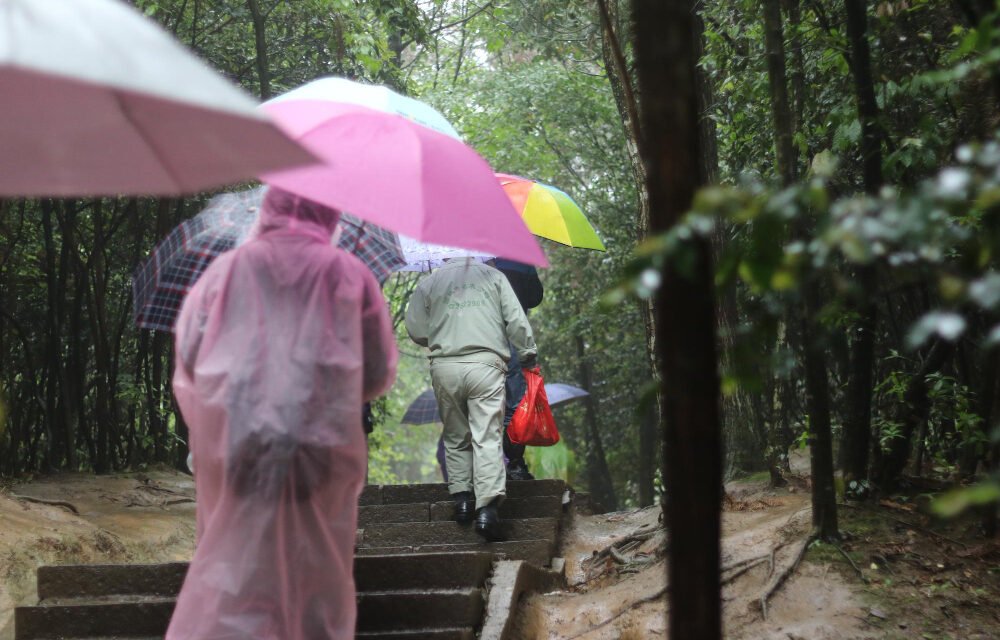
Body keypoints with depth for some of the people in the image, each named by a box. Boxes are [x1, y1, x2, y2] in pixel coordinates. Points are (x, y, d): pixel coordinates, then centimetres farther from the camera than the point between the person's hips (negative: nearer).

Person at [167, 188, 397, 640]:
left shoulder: (226, 269, 8)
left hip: (233, 447, 1)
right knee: (317, 568, 11)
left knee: (237, 564, 4)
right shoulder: (350, 274, 7)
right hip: (323, 447, 0)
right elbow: (381, 371, 10)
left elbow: (187, 353, 6)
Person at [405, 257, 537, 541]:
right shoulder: (492, 275, 14)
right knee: (488, 437, -8)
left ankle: (461, 497, 10)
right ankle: (487, 507, -19)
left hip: (445, 366, 1)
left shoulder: (430, 282, 15)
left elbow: (415, 330, 12)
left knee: (456, 438, 16)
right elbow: (516, 320, 6)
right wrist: (528, 352, 16)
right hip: (485, 363, -1)